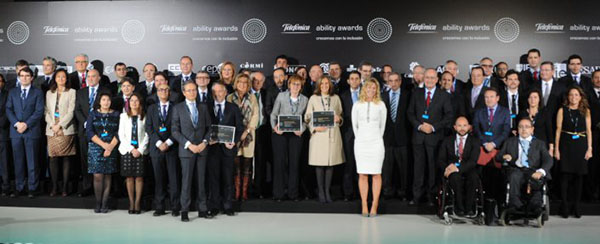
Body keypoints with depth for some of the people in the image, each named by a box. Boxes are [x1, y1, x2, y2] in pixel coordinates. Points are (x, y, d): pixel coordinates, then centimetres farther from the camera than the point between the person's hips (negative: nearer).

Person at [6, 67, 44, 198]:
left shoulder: (37, 92, 6)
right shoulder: (12, 92, 14)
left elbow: (39, 111, -3)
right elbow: (8, 110, 7)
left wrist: (26, 124, -12)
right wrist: (16, 123, -9)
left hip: (32, 131, -3)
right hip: (16, 131, 3)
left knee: (32, 161, 0)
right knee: (18, 161, 5)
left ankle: (32, 188, 6)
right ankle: (19, 187, 12)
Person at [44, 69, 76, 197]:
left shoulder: (71, 92, 5)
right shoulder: (49, 93, 16)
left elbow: (71, 111, -3)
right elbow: (46, 111, 10)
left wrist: (60, 125, -11)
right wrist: (52, 125, -5)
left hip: (66, 129, -3)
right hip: (52, 130, 3)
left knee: (66, 158, -2)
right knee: (53, 158, -1)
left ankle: (65, 187, 3)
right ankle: (54, 186, 6)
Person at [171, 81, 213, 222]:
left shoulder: (203, 107, 11)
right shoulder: (178, 108, 2)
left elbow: (209, 127, 10)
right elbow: (175, 131, -3)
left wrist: (204, 142, -6)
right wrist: (189, 145, -12)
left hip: (202, 149, 3)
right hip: (186, 150, -3)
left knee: (201, 180, 6)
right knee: (186, 181, -1)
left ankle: (202, 209, 12)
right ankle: (184, 211, 7)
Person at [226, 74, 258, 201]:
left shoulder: (252, 98, 8)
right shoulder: (230, 97, 7)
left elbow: (255, 115, 3)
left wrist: (247, 131, -8)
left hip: (248, 134, 1)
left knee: (247, 164, 0)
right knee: (236, 164, -2)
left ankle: (245, 191, 6)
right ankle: (237, 192, 3)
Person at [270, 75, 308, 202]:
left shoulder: (304, 99, 9)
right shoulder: (281, 96, 4)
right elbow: (273, 114, 5)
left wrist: (302, 130, -7)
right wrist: (274, 127, -9)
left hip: (295, 134, 2)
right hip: (280, 133, -1)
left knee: (294, 162, 2)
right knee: (279, 161, 0)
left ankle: (293, 193, 11)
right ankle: (278, 193, 8)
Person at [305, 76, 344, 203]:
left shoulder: (336, 98, 12)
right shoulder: (313, 98, 6)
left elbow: (341, 115, 18)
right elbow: (307, 117, 4)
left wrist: (339, 119, -5)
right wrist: (314, 128, -11)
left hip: (333, 134, 2)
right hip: (318, 134, -2)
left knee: (331, 163, 3)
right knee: (319, 164, -1)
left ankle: (327, 191, 13)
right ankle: (321, 192, 8)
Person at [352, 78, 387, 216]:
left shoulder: (380, 105, 4)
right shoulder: (357, 105, 6)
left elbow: (382, 125, 10)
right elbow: (354, 125, 12)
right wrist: (360, 138, 12)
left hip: (376, 142, -1)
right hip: (361, 142, 1)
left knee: (376, 174, -2)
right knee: (362, 175, 1)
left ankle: (374, 206, 3)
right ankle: (364, 206, 5)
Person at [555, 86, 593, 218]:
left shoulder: (585, 111, 7)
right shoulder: (562, 110, 4)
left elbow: (588, 130, 6)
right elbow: (558, 130, 2)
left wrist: (589, 148, -2)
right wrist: (556, 148, -4)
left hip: (581, 146, 1)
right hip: (566, 145, -1)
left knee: (579, 176, 4)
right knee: (565, 175, -2)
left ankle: (576, 206, 13)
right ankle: (565, 206, 6)